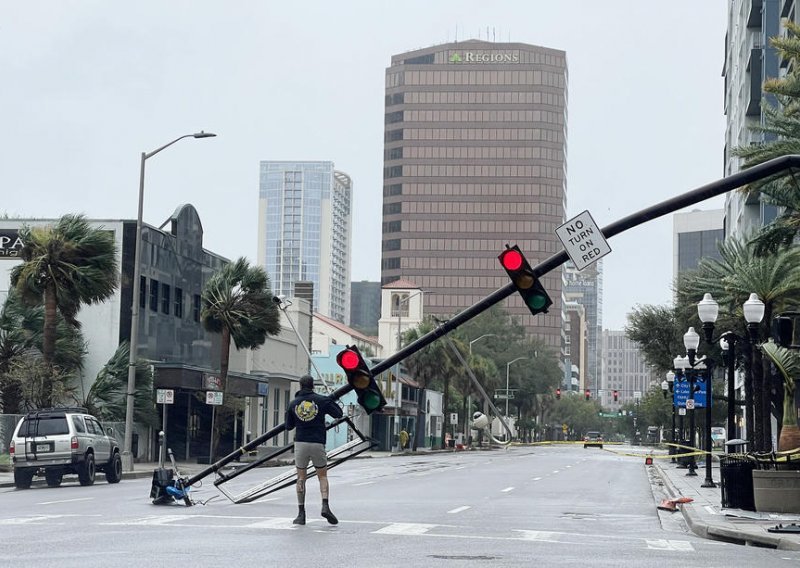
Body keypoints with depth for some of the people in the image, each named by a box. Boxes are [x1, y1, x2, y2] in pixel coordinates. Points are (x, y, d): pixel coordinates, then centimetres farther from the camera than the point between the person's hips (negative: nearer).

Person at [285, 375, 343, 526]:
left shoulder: (294, 403, 5)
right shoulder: (321, 400, -1)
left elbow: (289, 426, 13)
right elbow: (338, 414, 7)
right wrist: (331, 400, 22)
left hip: (300, 444, 1)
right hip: (318, 444, -1)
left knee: (301, 478, 11)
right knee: (322, 476, 12)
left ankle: (301, 513, 5)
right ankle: (325, 506, -9)